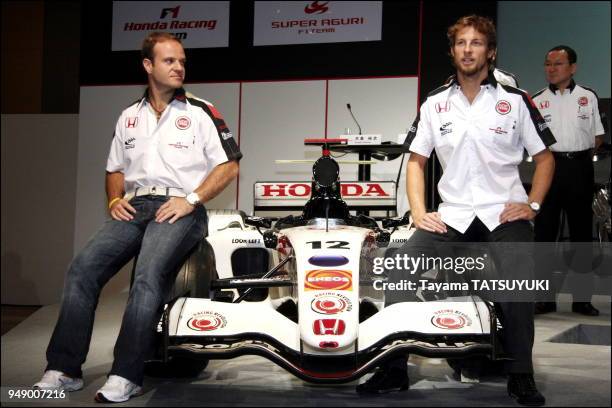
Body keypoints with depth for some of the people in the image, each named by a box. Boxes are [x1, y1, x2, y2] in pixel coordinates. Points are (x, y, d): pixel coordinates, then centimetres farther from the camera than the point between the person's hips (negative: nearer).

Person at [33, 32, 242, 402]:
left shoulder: (201, 112, 6)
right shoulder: (129, 117, 20)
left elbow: (229, 165, 1)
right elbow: (115, 169, 28)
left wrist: (191, 199, -10)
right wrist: (115, 200, 7)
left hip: (179, 209, -4)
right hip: (134, 207, 5)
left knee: (149, 276, -31)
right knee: (83, 268, -17)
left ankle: (126, 376, -29)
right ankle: (64, 370, -16)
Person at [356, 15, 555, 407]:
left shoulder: (516, 100, 4)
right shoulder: (435, 103, 10)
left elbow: (545, 157, 10)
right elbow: (417, 160, 14)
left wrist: (532, 204, -3)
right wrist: (419, 211, 1)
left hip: (505, 213, -2)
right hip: (453, 215, 2)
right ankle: (394, 370, -8)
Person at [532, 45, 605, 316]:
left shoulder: (588, 97, 8)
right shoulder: (537, 100, 8)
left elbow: (598, 136, 12)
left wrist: (581, 153, 0)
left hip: (580, 168, 0)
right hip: (549, 166, 0)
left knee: (581, 231, 4)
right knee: (544, 231, -1)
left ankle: (582, 298, 10)